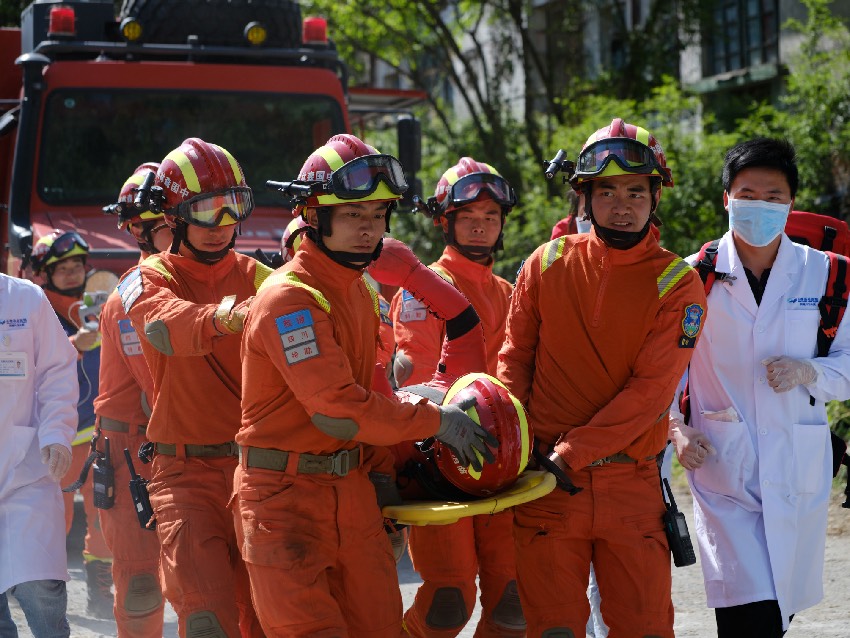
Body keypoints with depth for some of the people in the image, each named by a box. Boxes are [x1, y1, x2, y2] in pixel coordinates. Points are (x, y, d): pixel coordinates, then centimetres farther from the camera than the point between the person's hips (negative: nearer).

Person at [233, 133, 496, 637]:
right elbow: (339, 411, -23)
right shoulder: (290, 298, -17)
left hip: (353, 490, 8)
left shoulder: (361, 291, 13)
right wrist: (437, 421, -13)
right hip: (287, 496, -8)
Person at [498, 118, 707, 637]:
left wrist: (570, 455, -16)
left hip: (632, 483, -1)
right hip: (546, 479, 1)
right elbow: (516, 356, 10)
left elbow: (649, 391, -10)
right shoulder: (550, 263, 5)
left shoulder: (678, 284, -2)